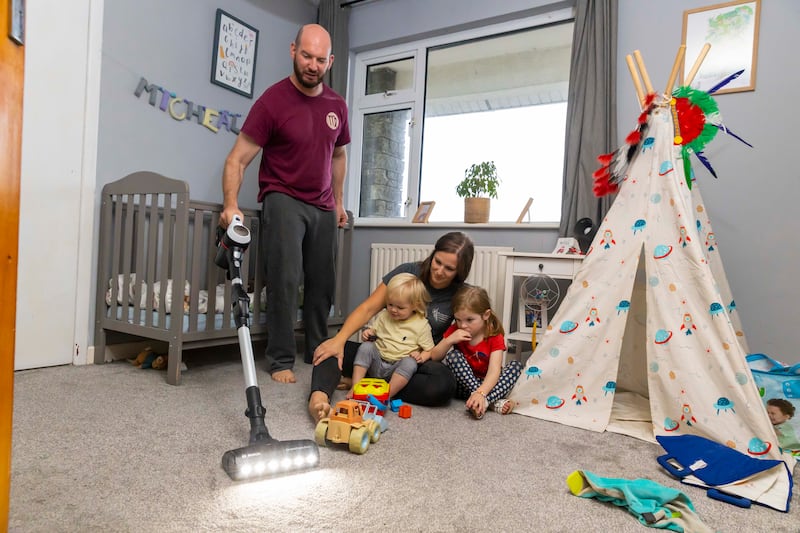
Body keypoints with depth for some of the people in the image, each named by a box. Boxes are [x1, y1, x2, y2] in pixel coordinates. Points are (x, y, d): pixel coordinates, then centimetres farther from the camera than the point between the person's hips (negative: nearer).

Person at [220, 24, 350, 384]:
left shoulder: (337, 105, 5)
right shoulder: (272, 101, -12)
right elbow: (237, 159, -15)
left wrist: (338, 202, 17)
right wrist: (231, 204, -30)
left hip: (322, 206, 5)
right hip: (283, 199, -5)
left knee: (323, 283, 8)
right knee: (286, 280, -16)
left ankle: (317, 351, 25)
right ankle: (281, 360, -2)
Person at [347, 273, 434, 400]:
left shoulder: (421, 325, -2)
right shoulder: (383, 315, 7)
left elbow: (429, 350, 2)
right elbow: (373, 330, 18)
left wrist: (421, 356, -19)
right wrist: (367, 333, -6)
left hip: (399, 367, -3)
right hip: (377, 362, 3)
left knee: (410, 363, -33)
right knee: (366, 347, -23)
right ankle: (356, 386, -25)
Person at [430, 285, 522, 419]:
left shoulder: (495, 337, -13)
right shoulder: (455, 331, -5)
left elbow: (494, 371, -26)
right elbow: (434, 357, -6)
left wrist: (481, 393, -45)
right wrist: (449, 340, -25)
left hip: (486, 383, -1)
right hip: (463, 384, 1)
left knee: (516, 366, -22)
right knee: (453, 355, -25)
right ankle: (496, 402, -34)